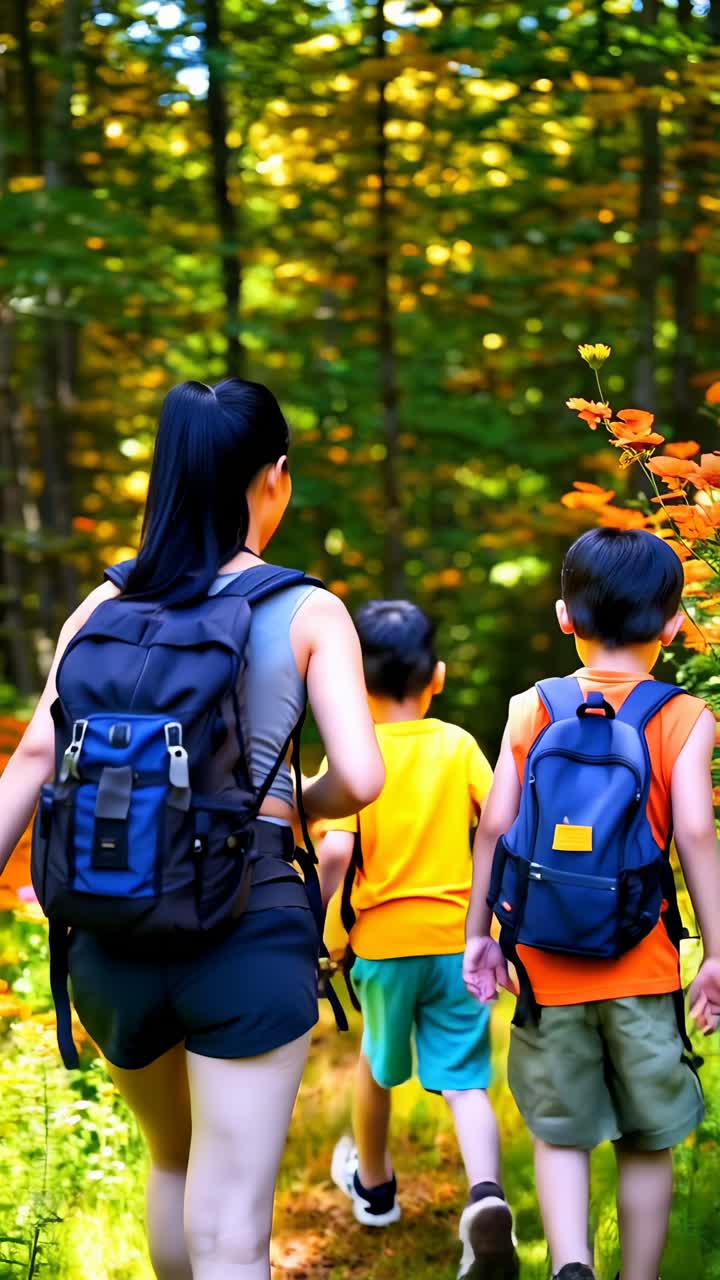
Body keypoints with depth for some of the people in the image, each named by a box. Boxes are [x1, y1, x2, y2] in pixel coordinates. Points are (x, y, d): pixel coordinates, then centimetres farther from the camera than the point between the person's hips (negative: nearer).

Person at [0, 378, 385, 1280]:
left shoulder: (105, 606, 5)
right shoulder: (308, 613, -2)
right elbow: (360, 777, -11)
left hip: (110, 930, 4)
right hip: (248, 933, -4)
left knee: (174, 1161, 29)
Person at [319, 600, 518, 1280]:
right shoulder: (457, 744, -1)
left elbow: (336, 850, -20)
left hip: (383, 941, -1)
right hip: (458, 940, 1)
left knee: (377, 1065, 22)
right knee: (465, 1082, 2)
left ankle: (374, 1185, 43)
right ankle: (486, 1195, -24)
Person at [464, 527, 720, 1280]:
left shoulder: (529, 710, 3)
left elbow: (495, 826, 1)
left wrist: (479, 934, 10)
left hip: (546, 962, 1)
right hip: (641, 965, -1)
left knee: (559, 1132, 11)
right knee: (647, 1141, 12)